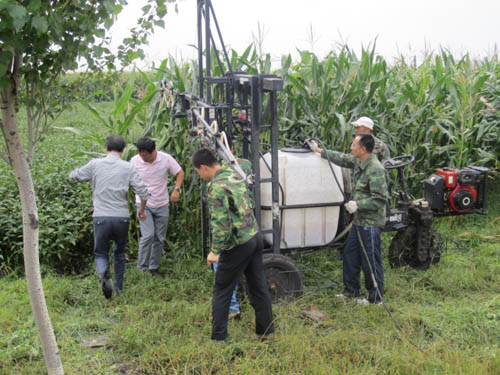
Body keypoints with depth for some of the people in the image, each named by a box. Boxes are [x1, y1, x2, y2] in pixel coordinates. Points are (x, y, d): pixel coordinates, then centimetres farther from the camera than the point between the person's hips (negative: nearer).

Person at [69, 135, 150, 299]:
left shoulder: (95, 164, 1)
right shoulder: (128, 167, 1)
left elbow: (73, 176, 14)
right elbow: (143, 191, -5)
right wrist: (142, 209, 13)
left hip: (101, 217, -1)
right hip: (122, 218, 1)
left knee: (101, 253, 12)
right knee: (119, 252, 23)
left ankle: (103, 273, -19)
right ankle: (119, 286, 27)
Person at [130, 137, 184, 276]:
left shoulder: (166, 159, -13)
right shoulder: (135, 161, -12)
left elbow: (180, 172, 0)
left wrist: (176, 189, -14)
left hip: (162, 205, 2)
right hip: (144, 204, -2)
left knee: (159, 238, 8)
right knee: (148, 235, -16)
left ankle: (154, 268, 23)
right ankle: (141, 268, -2)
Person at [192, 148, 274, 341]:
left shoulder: (216, 187, -18)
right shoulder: (234, 175, 9)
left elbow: (221, 224, -22)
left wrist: (214, 251, -14)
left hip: (238, 244, -8)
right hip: (255, 236, 8)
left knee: (221, 291, 6)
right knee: (258, 287, 16)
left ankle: (218, 337, 12)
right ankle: (266, 331, 24)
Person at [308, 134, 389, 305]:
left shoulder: (375, 169, -22)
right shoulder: (358, 162, 6)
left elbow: (381, 198, -24)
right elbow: (342, 158, 24)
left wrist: (358, 204, -23)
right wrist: (319, 150, 27)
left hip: (371, 222, -10)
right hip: (359, 220, 10)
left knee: (371, 261, 0)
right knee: (350, 254, 19)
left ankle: (376, 297, 14)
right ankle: (351, 290, 33)